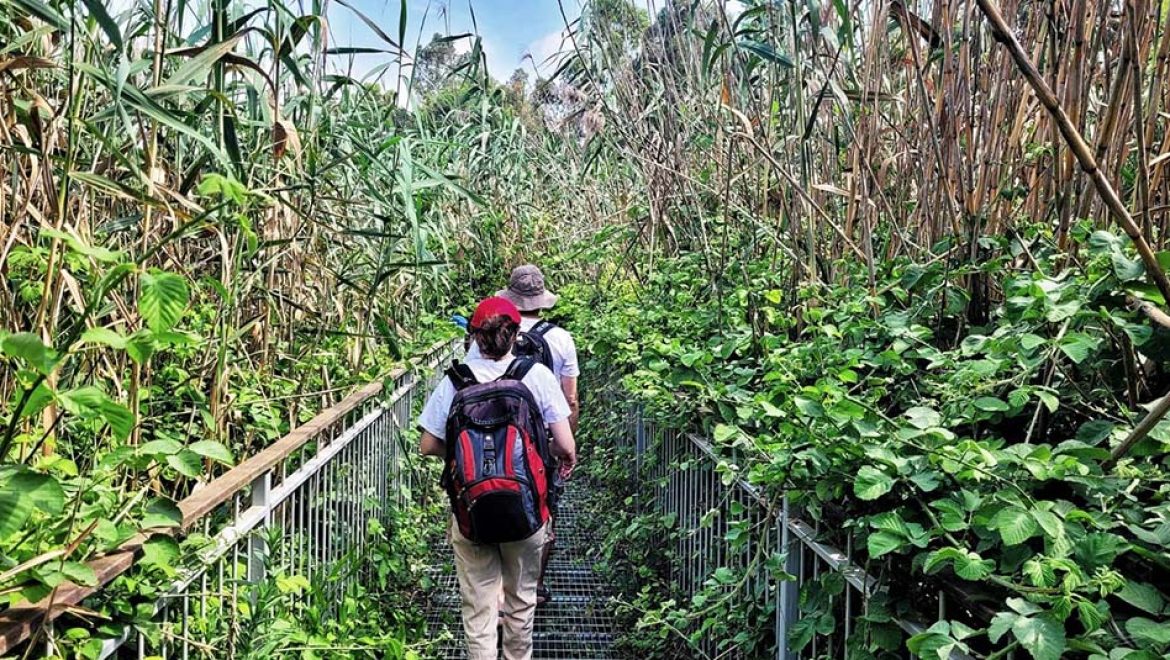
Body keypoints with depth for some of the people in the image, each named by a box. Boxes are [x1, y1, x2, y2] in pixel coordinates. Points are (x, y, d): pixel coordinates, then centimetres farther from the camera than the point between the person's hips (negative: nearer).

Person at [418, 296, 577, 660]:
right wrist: (567, 459, 12)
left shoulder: (453, 380, -7)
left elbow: (428, 446, -2)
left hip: (469, 511, 0)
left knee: (478, 606, 13)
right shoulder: (537, 375, -9)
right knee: (520, 600, 21)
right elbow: (565, 445, -10)